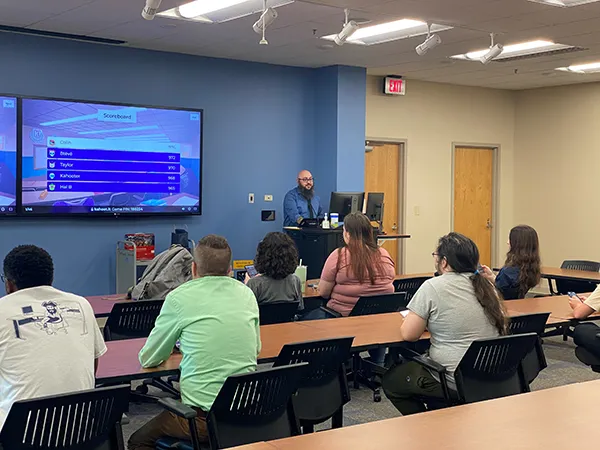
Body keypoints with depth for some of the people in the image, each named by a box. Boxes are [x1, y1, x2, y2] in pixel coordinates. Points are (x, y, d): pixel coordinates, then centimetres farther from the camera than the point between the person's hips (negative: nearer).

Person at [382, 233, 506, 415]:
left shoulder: (433, 287, -14)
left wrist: (424, 321, 12)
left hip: (457, 383, -7)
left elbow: (409, 335, -12)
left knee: (390, 381, 15)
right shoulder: (485, 285, 6)